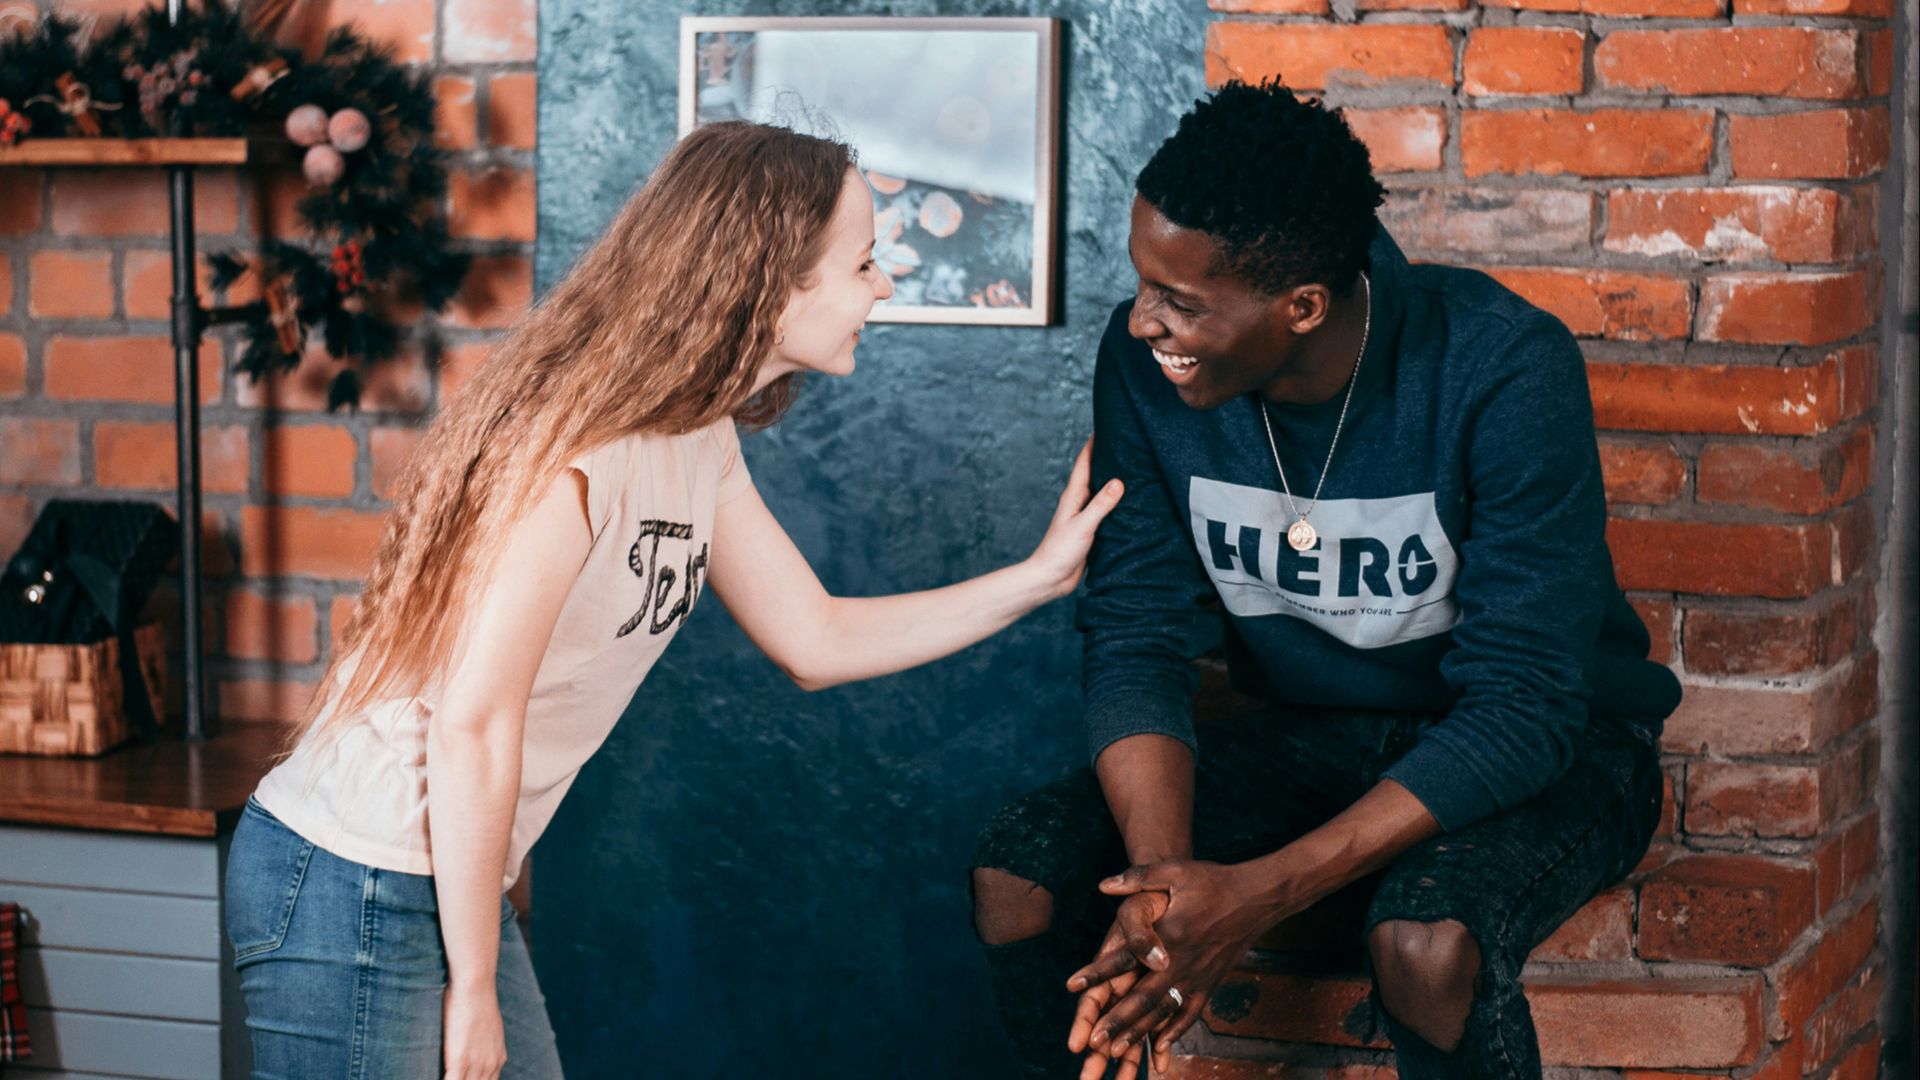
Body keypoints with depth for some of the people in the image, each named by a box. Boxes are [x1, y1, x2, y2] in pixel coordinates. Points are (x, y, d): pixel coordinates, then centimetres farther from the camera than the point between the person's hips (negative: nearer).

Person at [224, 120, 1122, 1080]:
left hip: (451, 884, 9)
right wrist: (473, 991, -19)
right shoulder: (578, 445, -23)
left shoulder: (701, 443, 7)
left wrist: (1041, 576, 12)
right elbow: (471, 723, -24)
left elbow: (816, 642, 16)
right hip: (348, 890, -9)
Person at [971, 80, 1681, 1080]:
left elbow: (1522, 708, -27)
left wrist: (1259, 893, -36)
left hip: (1547, 744, -4)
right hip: (1312, 736, 4)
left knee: (1426, 941, -36)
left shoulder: (1502, 369, -26)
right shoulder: (1143, 364, -13)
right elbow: (1137, 640, -10)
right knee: (1018, 874, -18)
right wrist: (1162, 868, -31)